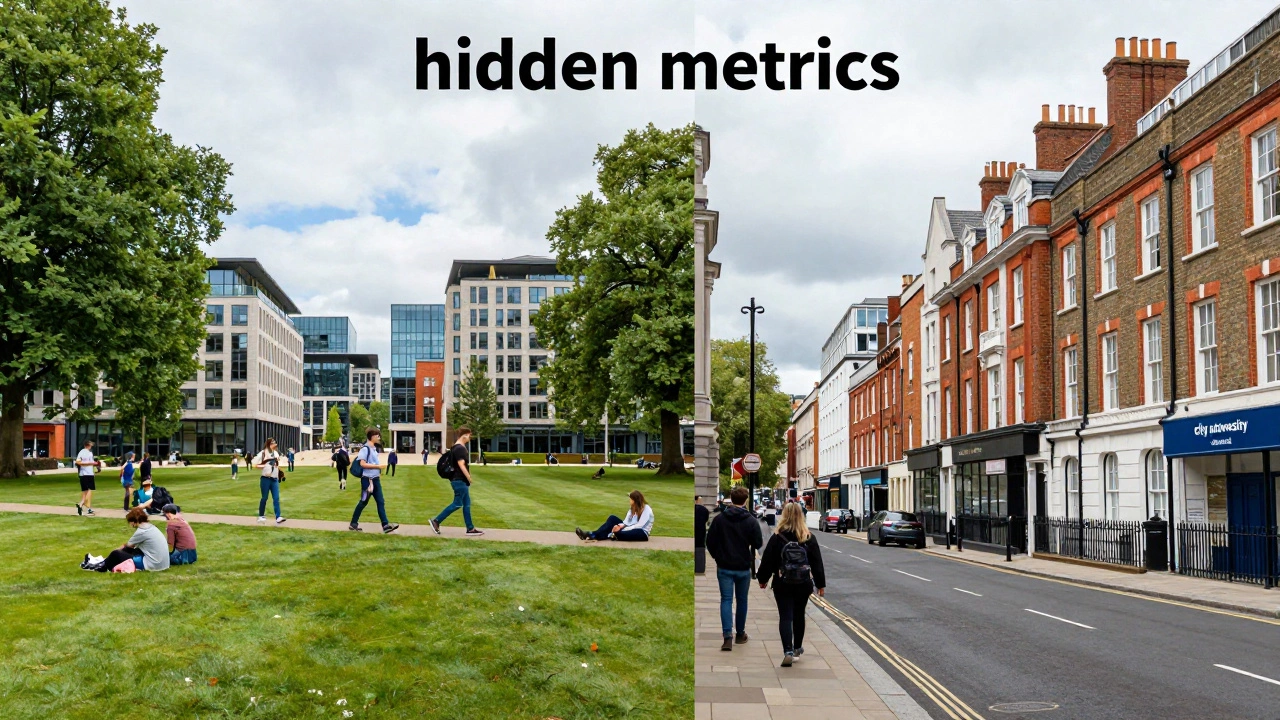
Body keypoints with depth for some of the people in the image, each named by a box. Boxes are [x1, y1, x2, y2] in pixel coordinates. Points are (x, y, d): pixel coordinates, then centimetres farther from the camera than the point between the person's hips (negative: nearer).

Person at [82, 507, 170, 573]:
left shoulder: (141, 532, -14)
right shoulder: (151, 527, 11)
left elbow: (127, 545, 4)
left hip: (152, 565, -9)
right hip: (161, 562, 9)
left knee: (115, 554, 2)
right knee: (127, 550, 22)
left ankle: (101, 566, 26)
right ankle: (105, 562, 31)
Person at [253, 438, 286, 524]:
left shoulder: (276, 453, 11)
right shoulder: (263, 453, -7)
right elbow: (255, 464, -10)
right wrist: (264, 466, -16)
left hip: (275, 479, 5)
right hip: (266, 479, -5)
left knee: (276, 498, -4)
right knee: (264, 498, 4)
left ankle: (278, 517, -10)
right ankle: (261, 516, 19)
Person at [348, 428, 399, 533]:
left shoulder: (374, 449, 14)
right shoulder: (365, 448, -13)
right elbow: (362, 464, -21)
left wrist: (378, 473, 13)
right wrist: (378, 466, -21)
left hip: (375, 479, 8)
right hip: (367, 479, -8)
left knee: (380, 502, 1)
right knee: (363, 502, 1)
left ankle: (385, 525, -3)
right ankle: (353, 524, 13)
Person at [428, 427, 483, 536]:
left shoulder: (460, 447, 13)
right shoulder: (459, 448, -18)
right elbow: (461, 465, -22)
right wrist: (469, 478, -17)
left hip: (462, 480, 10)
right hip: (459, 480, -10)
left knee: (467, 504, 10)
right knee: (457, 504, -5)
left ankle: (470, 529, 11)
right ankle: (436, 521, 1)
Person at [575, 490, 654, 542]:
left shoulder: (647, 510, -13)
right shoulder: (633, 508, 12)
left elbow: (639, 525, -22)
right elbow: (626, 522, 3)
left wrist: (622, 529, -26)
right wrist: (620, 526, -21)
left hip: (642, 533, -7)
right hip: (630, 529, 7)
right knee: (612, 518, -10)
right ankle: (593, 534, -26)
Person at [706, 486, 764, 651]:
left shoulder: (719, 519, -5)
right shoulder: (751, 521, -9)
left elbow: (710, 541, -3)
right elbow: (758, 543, -6)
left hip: (724, 567, 0)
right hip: (743, 567, 0)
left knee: (726, 600, 1)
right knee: (742, 600, 15)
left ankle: (728, 635, -13)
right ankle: (740, 634, 25)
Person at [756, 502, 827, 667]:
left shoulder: (778, 537, -9)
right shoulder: (809, 538, -2)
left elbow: (767, 561, -4)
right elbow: (817, 563, 2)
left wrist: (763, 579, 10)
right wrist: (821, 584, 10)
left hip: (782, 584, -3)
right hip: (804, 584, 3)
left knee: (785, 617, -3)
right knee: (799, 615, 20)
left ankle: (788, 651, -18)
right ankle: (797, 647, 35)